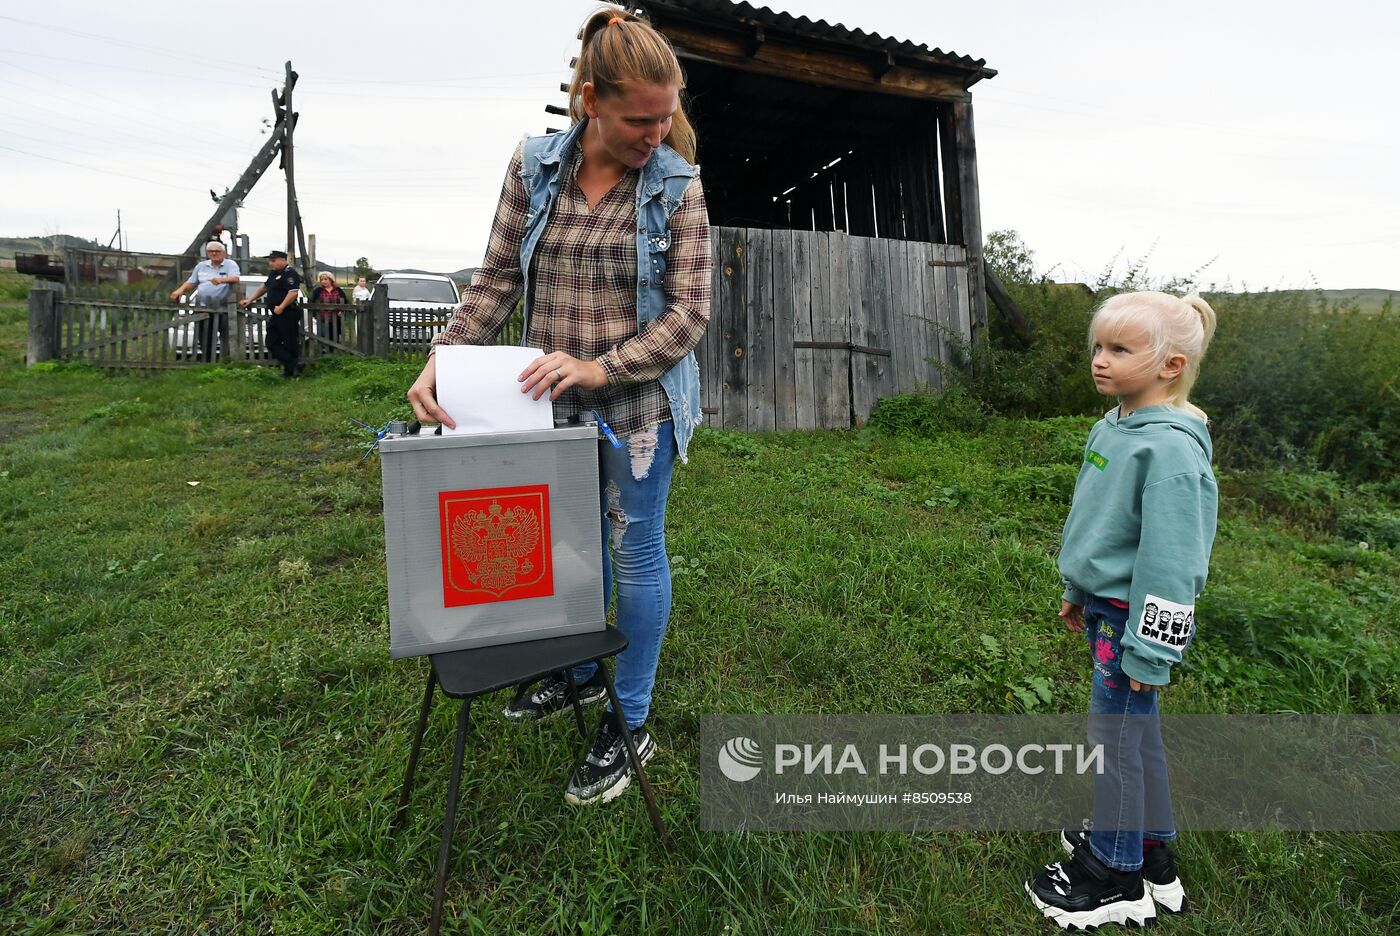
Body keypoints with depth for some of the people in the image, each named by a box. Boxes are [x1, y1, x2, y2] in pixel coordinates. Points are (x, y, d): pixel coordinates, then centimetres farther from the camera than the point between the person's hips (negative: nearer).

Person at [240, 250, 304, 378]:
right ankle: (294, 366, 1)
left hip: (288, 314, -11)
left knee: (290, 344, -7)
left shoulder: (290, 273, -12)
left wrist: (281, 307, -22)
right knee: (272, 343, 6)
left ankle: (293, 367, 1)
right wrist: (250, 300, 29)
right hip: (277, 315, 11)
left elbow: (294, 293, -24)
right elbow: (264, 287, 31)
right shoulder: (274, 273, 19)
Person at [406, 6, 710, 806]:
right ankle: (581, 673, 43)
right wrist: (444, 359, -10)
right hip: (555, 398, 4)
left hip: (640, 401, -4)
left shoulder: (679, 185, -8)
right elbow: (497, 278, 3)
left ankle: (631, 724, 25)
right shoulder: (534, 165, 0)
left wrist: (599, 368, -23)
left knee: (634, 551, 6)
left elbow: (690, 313, -12)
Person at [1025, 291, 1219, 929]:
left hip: (1133, 617, -9)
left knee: (1115, 730, 4)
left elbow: (1169, 559, -22)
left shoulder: (1169, 448, -23)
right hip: (1103, 606, 9)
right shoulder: (1112, 428, 6)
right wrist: (1077, 593, 22)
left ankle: (1115, 876, 25)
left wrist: (1147, 651, -17)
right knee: (1135, 729, 21)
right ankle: (1151, 851, 40)